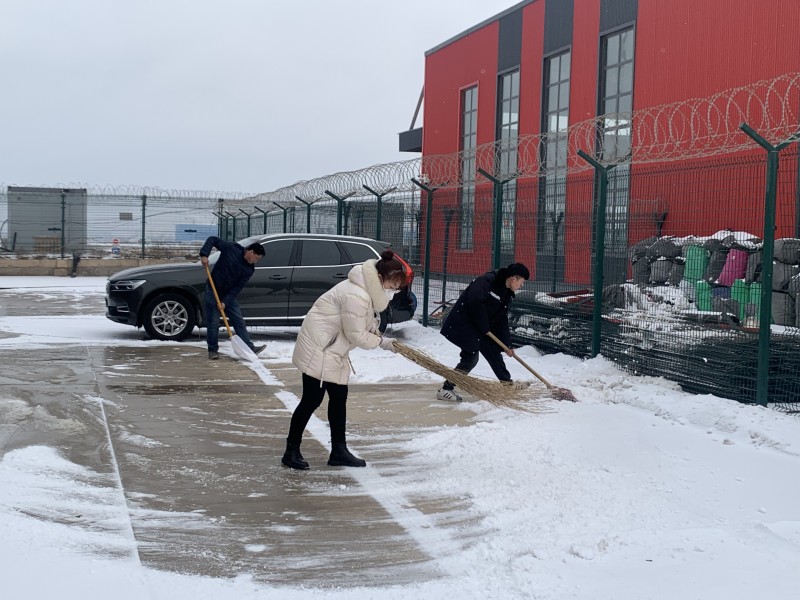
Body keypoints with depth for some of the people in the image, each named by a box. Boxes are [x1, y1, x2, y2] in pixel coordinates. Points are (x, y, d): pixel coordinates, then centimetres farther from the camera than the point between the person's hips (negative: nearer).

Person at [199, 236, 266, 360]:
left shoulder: (249, 269, -7)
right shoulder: (231, 248, -16)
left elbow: (238, 287, -10)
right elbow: (213, 239, -9)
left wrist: (225, 301, -18)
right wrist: (204, 254, -23)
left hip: (229, 294, 4)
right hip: (213, 291, -4)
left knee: (239, 321, 1)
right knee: (213, 323, -3)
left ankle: (249, 347, 3)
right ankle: (213, 350, 8)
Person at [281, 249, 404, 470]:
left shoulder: (370, 291, 5)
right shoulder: (356, 296, -29)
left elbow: (364, 324, 19)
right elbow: (357, 336, -23)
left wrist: (376, 334, 0)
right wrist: (382, 342, -9)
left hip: (334, 350, 10)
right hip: (318, 349, -10)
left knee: (339, 397, 11)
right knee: (312, 400, -6)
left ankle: (339, 451, 18)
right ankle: (291, 451, 4)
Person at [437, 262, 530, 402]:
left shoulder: (507, 295, 9)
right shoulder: (487, 280, -19)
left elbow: (502, 321, 11)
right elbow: (474, 302, -30)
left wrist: (506, 344, 5)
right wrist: (485, 327, -21)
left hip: (479, 328, 9)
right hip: (462, 321, -9)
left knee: (494, 352, 11)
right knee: (471, 358, -15)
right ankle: (446, 390, -6)